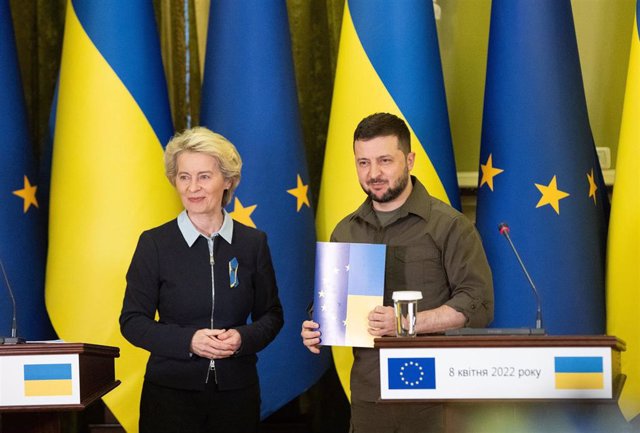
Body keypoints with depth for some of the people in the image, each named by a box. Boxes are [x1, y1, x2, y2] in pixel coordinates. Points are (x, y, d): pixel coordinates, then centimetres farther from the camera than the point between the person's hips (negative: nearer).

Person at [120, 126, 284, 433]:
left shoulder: (253, 243, 3)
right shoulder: (154, 243, -2)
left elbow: (272, 315, 8)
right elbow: (132, 321, -2)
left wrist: (243, 338, -13)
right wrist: (189, 341, -17)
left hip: (236, 392, 2)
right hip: (170, 392, -2)